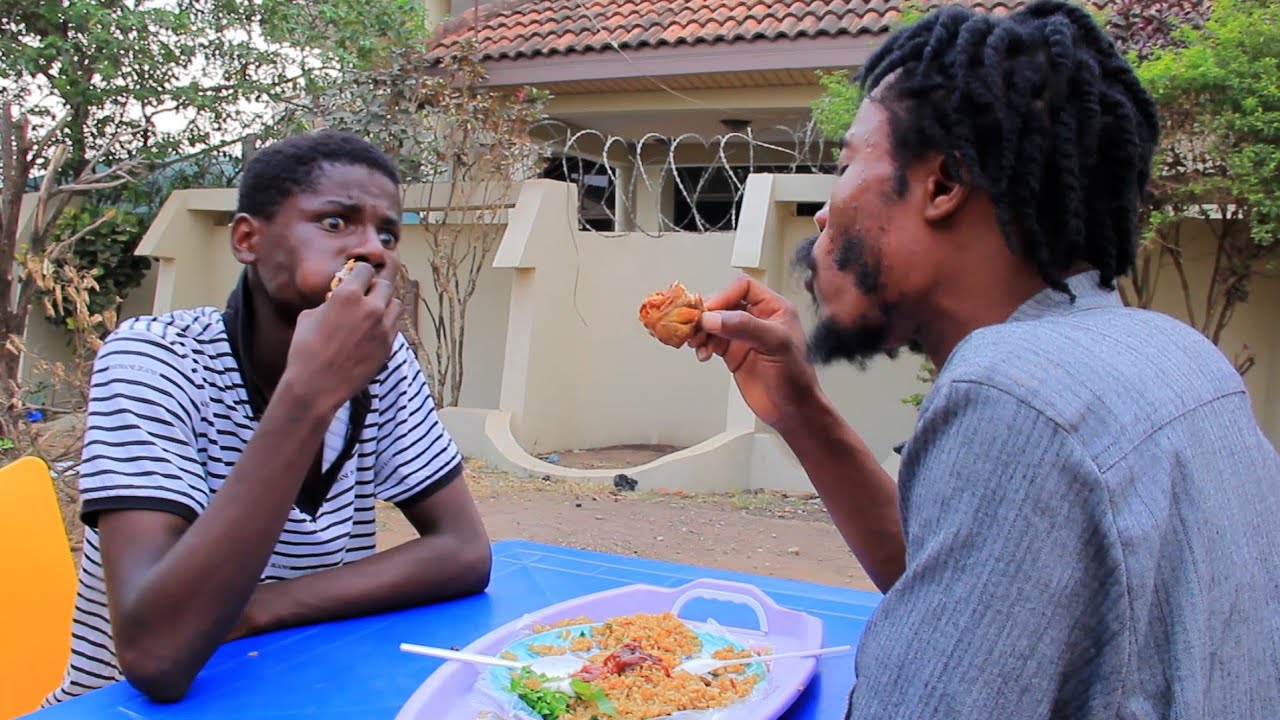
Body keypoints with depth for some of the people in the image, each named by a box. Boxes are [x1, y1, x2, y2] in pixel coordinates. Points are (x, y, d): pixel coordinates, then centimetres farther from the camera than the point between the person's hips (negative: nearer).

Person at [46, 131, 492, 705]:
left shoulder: (383, 361, -3)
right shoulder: (151, 359, -17)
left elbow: (466, 553, -9)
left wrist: (258, 610, -19)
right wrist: (309, 392, -33)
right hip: (130, 706, -3)